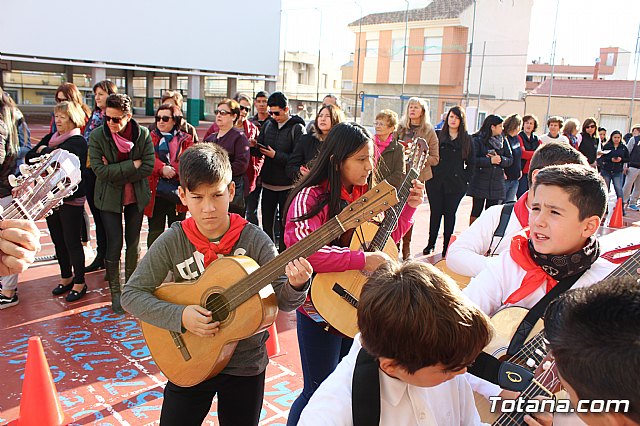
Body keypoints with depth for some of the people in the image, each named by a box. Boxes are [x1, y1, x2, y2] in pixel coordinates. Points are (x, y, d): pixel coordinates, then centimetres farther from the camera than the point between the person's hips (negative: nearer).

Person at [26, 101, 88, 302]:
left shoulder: (78, 141, -10)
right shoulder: (50, 138, 12)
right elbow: (29, 157, 5)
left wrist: (43, 151, -7)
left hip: (71, 199, -7)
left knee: (72, 242, 0)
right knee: (58, 241, 15)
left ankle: (80, 283, 13)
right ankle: (66, 278, 29)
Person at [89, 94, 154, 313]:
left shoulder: (143, 134, -10)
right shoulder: (97, 136, -13)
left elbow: (149, 166, -14)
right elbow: (99, 170, -20)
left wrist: (116, 172, -19)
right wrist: (132, 165, -21)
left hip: (136, 196, 2)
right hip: (109, 198, -2)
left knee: (133, 242, 12)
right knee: (114, 244, -1)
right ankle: (115, 292, 14)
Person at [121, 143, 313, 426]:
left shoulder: (254, 239, -14)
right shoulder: (173, 241, -13)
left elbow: (282, 301, -14)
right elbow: (131, 294, -11)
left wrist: (296, 286, -37)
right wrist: (179, 316, -24)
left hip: (245, 366, 0)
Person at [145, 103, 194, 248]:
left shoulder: (185, 140, 6)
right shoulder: (151, 138, 7)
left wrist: (172, 170, -19)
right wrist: (162, 168, -23)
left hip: (178, 194, 0)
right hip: (156, 194, 0)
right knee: (155, 232, 7)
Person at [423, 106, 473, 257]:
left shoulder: (467, 139, 6)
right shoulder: (438, 136, 7)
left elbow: (471, 163, 7)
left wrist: (464, 179, -1)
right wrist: (431, 173, -2)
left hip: (455, 185, 0)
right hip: (436, 182, 1)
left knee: (450, 214, 5)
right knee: (435, 213, 5)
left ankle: (447, 247, 13)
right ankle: (431, 244, 17)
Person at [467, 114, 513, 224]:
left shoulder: (503, 141, 10)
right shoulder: (477, 140, -4)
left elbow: (510, 159, 8)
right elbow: (473, 159, -14)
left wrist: (501, 159, -11)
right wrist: (490, 160, -18)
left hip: (497, 183, 4)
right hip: (479, 181, -4)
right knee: (476, 211, 2)